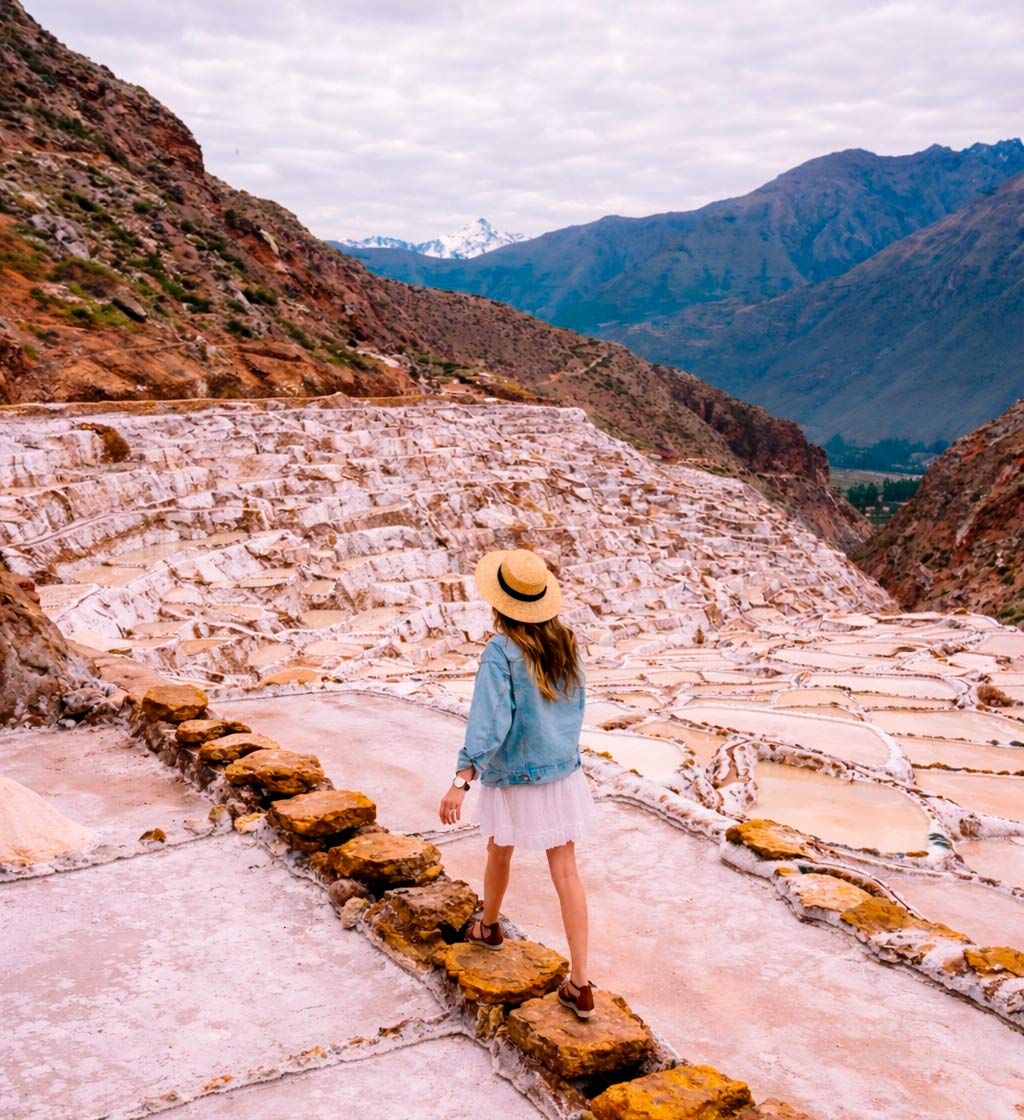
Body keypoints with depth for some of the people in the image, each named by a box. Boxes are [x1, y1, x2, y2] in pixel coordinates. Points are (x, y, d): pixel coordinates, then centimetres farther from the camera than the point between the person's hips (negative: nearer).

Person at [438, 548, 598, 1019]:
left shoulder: (501, 651, -20)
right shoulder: (565, 642, -2)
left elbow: (490, 720, -28)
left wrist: (461, 780, -31)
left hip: (512, 777, -4)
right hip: (563, 772, 4)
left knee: (499, 853, 23)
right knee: (566, 873, 5)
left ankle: (488, 927, 49)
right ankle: (580, 984, 6)